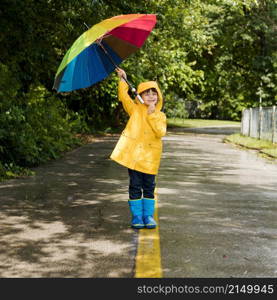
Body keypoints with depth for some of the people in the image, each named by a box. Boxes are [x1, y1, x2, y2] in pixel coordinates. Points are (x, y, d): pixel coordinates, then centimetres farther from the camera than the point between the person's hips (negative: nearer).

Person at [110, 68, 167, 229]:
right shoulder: (135, 110, 6)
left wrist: (152, 115, -16)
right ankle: (137, 215, 12)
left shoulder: (161, 116, 4)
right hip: (133, 154, 0)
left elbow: (161, 133, -12)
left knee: (149, 187, 6)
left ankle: (148, 215, 16)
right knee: (135, 187, 4)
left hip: (150, 157, 0)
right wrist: (123, 80, -10)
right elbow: (124, 96, -5)